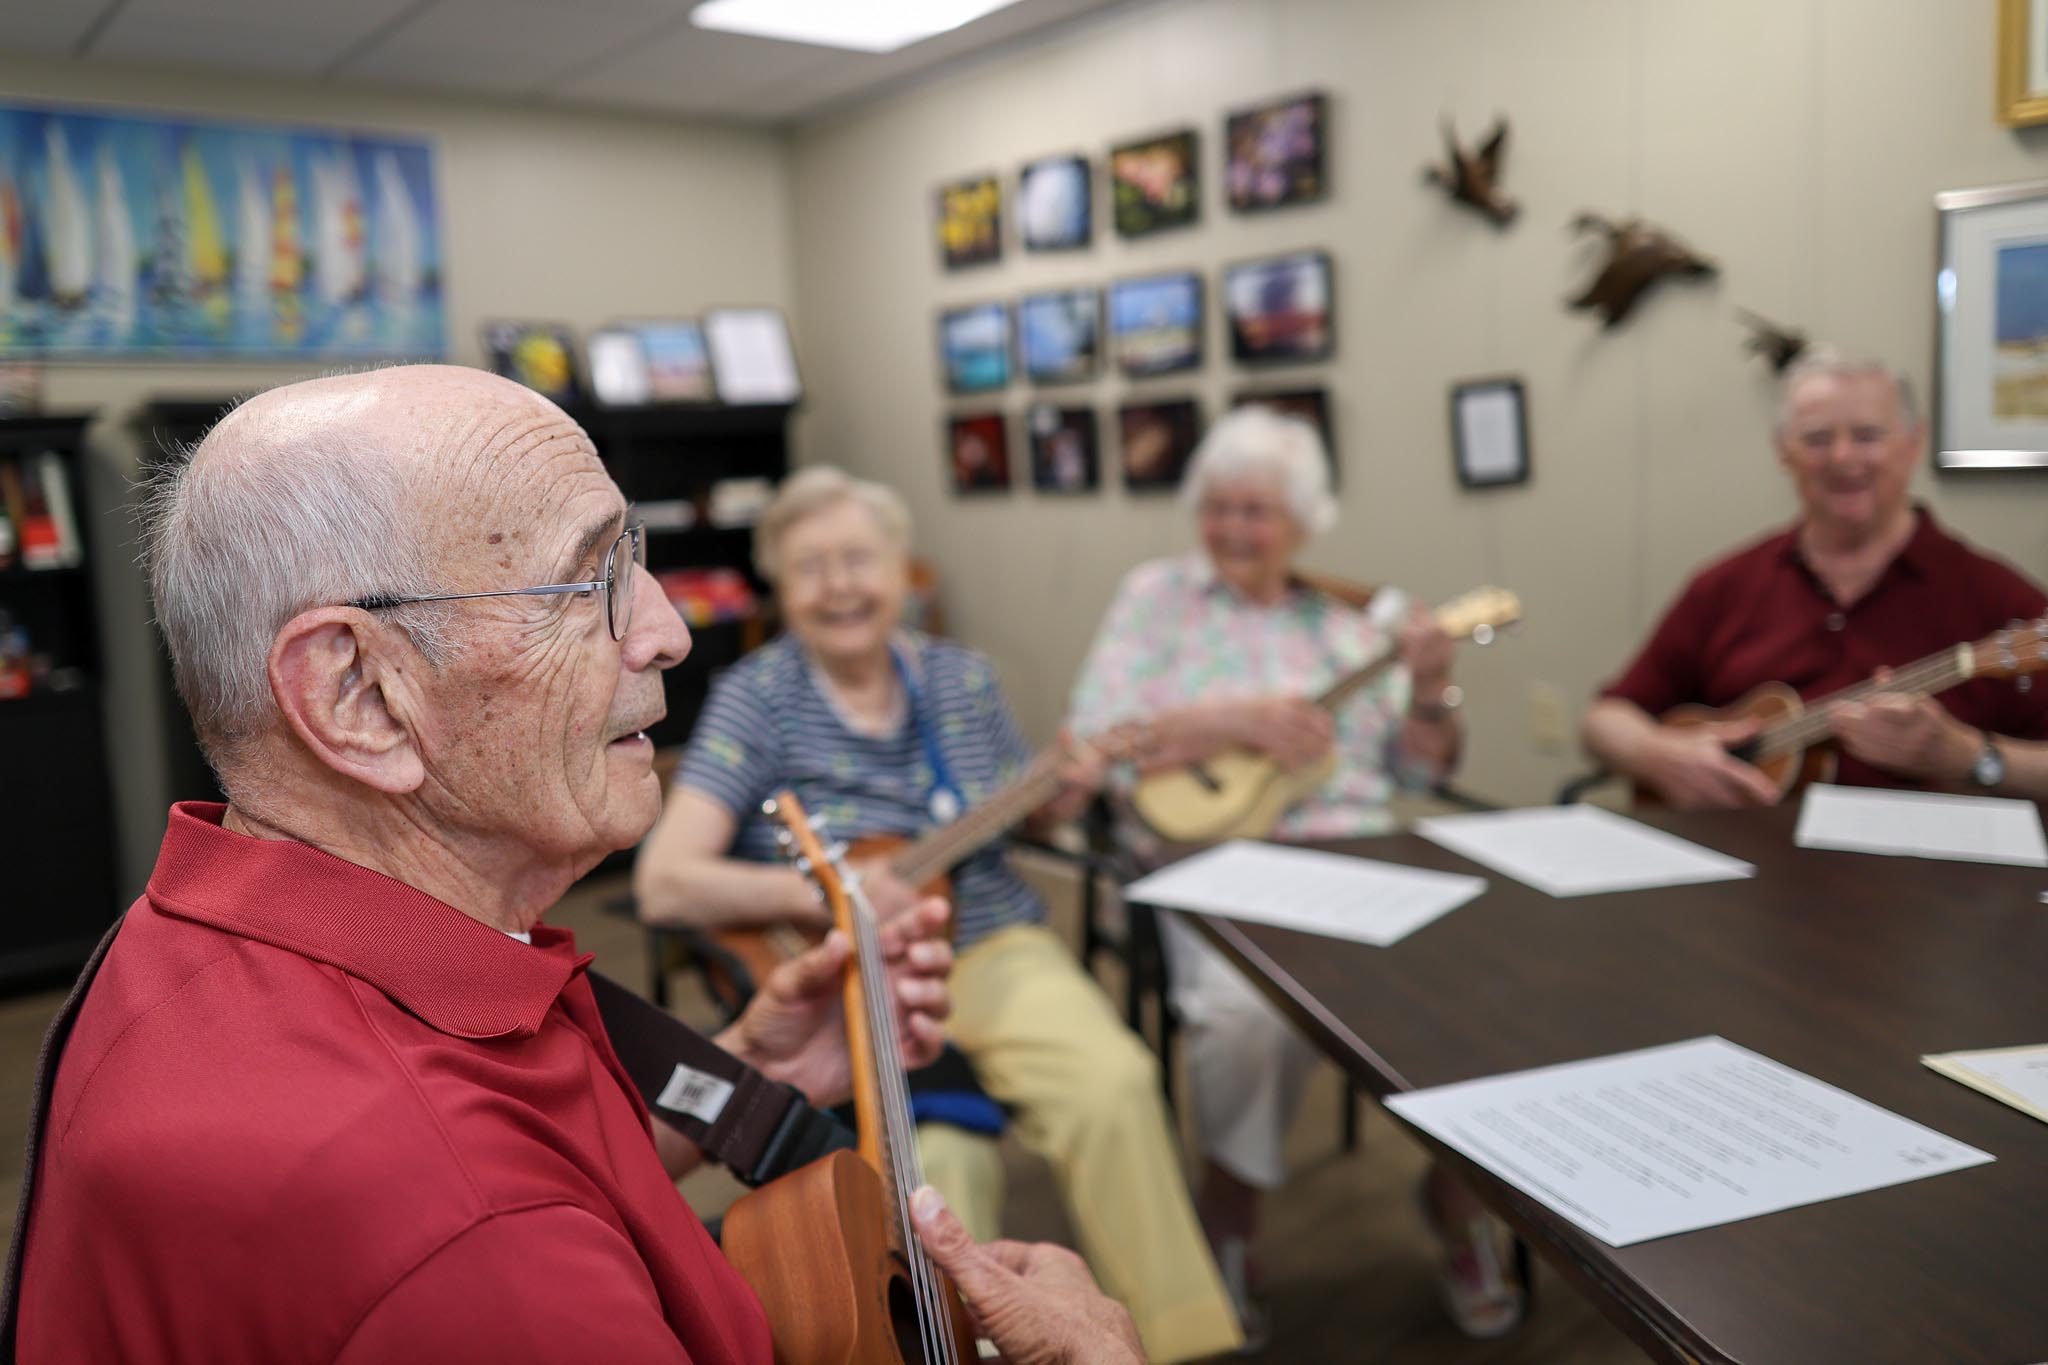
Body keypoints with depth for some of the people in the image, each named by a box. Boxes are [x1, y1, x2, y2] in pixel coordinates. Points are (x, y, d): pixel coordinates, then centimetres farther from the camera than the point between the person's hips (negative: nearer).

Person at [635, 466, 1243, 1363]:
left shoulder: (960, 676, 7)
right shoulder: (757, 697, -6)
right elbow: (664, 884, -13)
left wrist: (1059, 799, -2)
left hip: (993, 948, 3)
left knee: (1114, 1087, -26)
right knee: (940, 1162, -31)